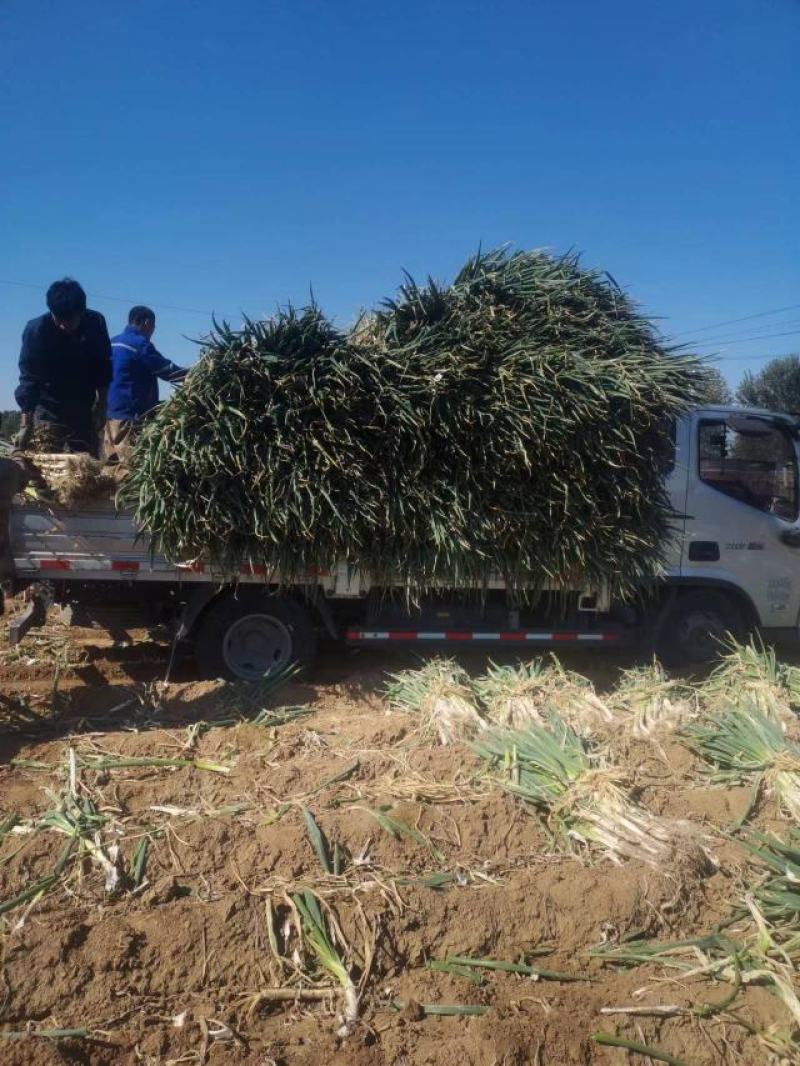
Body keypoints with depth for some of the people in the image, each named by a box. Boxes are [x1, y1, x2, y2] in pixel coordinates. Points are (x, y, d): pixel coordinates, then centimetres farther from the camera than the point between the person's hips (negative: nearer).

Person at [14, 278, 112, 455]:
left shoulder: (95, 323, -10)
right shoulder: (36, 330, -18)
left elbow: (103, 368, 1)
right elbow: (29, 378, -21)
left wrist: (101, 405, 0)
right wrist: (26, 423, -28)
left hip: (84, 408, 3)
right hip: (48, 406, -3)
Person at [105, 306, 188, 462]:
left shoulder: (113, 343, 15)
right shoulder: (140, 344, -11)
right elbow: (167, 371, -10)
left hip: (111, 414, 9)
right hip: (130, 415, -9)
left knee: (114, 463, 9)